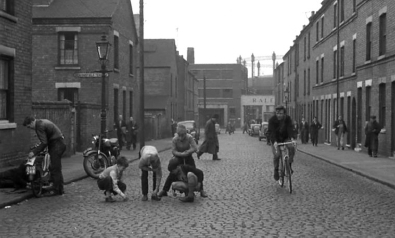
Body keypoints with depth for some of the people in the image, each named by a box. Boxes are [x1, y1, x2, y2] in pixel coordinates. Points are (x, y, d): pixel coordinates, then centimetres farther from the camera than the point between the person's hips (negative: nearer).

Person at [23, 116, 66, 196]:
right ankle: (60, 188, 21)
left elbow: (44, 143, -21)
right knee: (57, 168, 15)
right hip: (60, 144, 11)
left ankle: (55, 189, -4)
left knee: (54, 168, -7)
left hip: (57, 145, -11)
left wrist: (34, 152, -18)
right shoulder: (42, 121, 14)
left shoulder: (40, 126, -17)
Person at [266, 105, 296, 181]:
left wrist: (292, 139, -45)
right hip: (276, 139, -2)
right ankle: (276, 170, 3)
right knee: (276, 154, -21)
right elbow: (271, 131, -30)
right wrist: (274, 142, -48)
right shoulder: (272, 120, -21)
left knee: (292, 148, -26)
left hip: (285, 138, 2)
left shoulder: (288, 119, -15)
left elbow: (290, 129, -26)